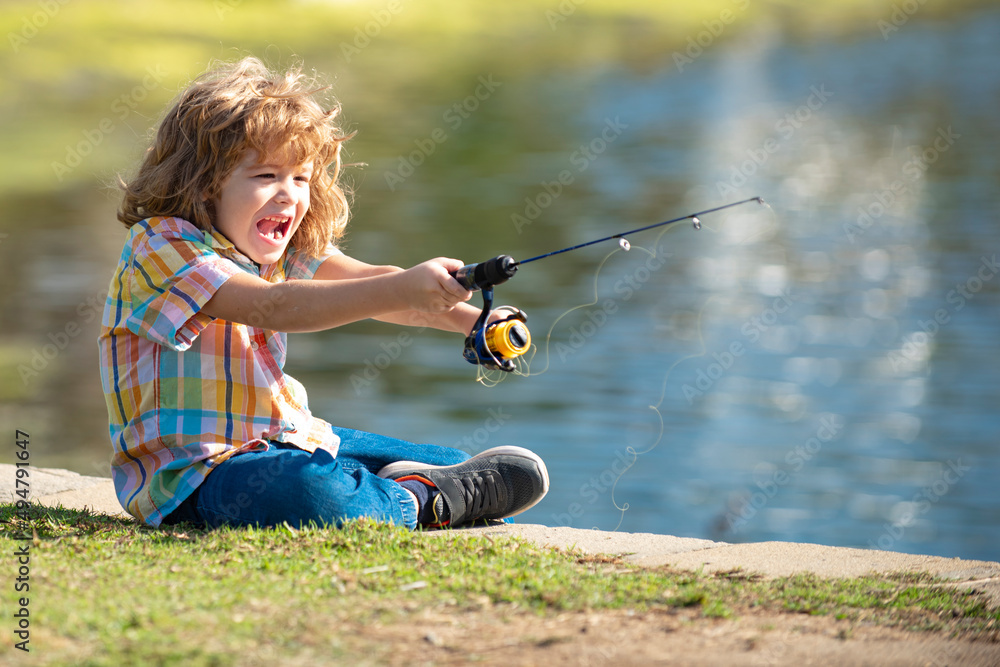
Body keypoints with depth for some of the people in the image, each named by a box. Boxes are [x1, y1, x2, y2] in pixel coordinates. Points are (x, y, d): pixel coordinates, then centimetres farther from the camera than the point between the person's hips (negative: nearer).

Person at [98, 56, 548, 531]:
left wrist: (470, 320, -28)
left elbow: (370, 283, -9)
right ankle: (424, 501, -14)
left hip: (285, 439, 8)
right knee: (309, 491, -37)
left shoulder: (283, 248, 7)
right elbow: (270, 307, -34)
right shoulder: (158, 245, -19)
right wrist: (399, 291, -45)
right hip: (192, 470, -8)